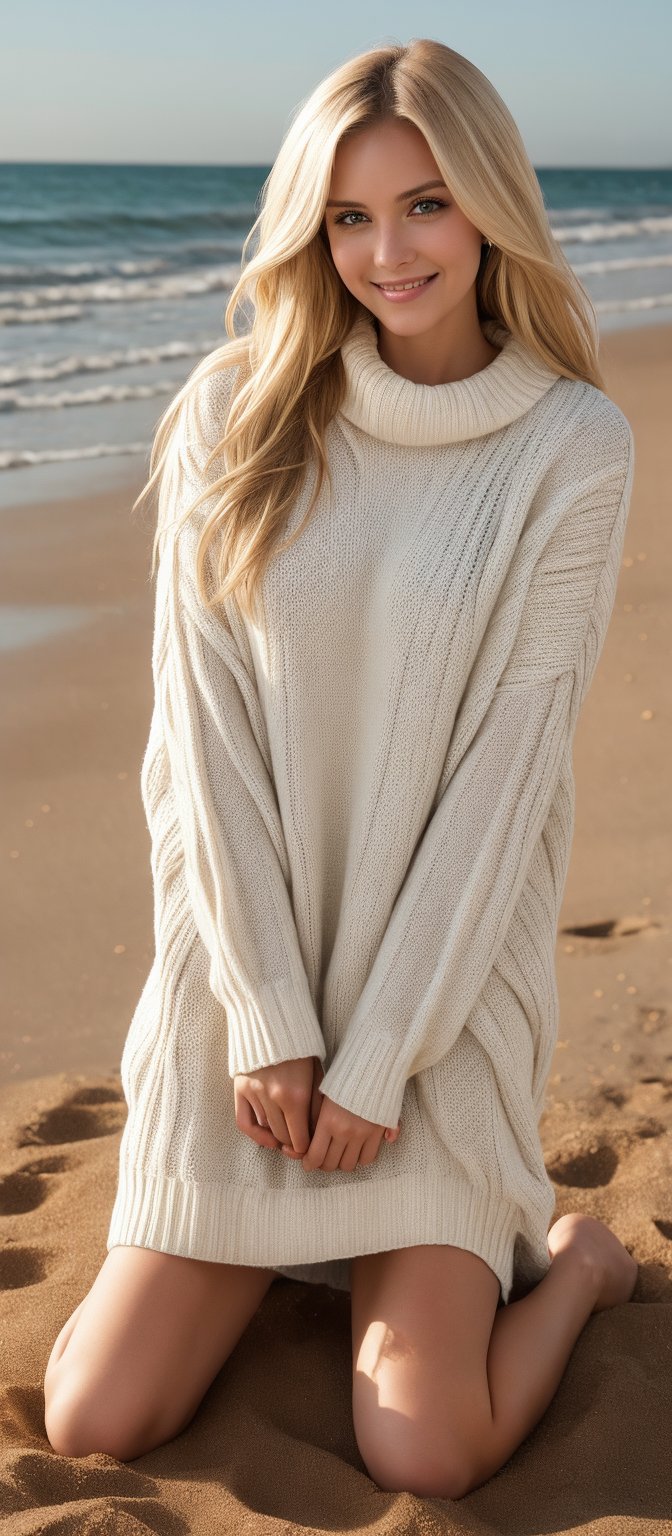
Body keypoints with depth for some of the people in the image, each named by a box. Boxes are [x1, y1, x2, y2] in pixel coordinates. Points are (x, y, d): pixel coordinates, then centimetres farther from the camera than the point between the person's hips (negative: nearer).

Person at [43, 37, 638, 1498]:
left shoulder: (573, 447, -6)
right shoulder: (236, 410, -2)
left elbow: (509, 759, -9)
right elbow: (205, 723, -5)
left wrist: (380, 1054, -11)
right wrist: (271, 1017, -10)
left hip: (448, 977, -2)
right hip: (245, 959, 2)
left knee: (422, 1457, -9)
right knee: (95, 1422, 0)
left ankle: (570, 1257, 22)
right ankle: (305, 1240, 29)